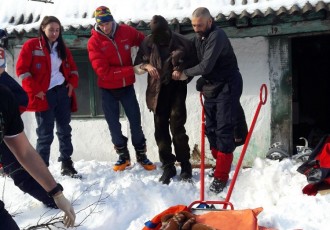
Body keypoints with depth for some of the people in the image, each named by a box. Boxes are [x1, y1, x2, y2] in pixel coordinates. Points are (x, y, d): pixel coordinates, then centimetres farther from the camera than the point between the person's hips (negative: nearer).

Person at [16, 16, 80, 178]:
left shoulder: (62, 48, 13)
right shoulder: (31, 45, -4)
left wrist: (72, 83, 2)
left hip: (63, 92, 5)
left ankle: (67, 165, 18)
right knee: (45, 134, -2)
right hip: (44, 95, -5)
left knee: (64, 130, 9)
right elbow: (22, 70, -9)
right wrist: (35, 90, -14)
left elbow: (73, 68, 21)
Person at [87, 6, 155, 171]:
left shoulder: (126, 31, -7)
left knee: (135, 121, 8)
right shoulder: (94, 42, -15)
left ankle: (141, 155, 22)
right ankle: (123, 156, 25)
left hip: (127, 86, 2)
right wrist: (132, 70, -26)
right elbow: (103, 71, -23)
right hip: (108, 89, -1)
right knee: (114, 125, 8)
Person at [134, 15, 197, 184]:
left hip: (176, 88, -3)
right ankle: (168, 166, 15)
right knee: (161, 128, 5)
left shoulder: (182, 42, -8)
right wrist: (147, 65, -15)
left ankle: (185, 165, 4)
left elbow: (193, 62, 1)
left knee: (177, 126, -10)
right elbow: (138, 62, 7)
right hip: (158, 90, 3)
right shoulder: (148, 43, -2)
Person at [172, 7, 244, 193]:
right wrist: (201, 82, -1)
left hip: (227, 87, -9)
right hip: (210, 87, 9)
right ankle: (221, 163, 29)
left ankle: (221, 176, -5)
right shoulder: (198, 38, 8)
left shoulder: (217, 36, -21)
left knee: (224, 129, -9)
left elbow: (206, 66, -28)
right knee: (210, 128, 12)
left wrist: (184, 73, -14)